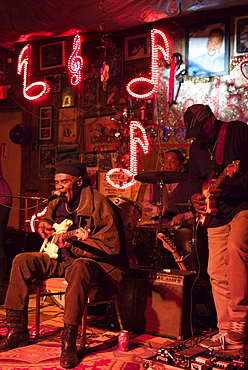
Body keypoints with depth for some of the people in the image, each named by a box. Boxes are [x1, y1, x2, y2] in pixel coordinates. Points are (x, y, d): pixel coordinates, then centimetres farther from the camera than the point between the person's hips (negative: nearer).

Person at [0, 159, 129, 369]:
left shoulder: (99, 204, -17)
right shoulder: (58, 203, 7)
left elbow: (111, 246, -22)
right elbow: (47, 216, 33)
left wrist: (72, 245, -30)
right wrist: (44, 224, 7)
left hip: (91, 261, -8)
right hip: (60, 259, 8)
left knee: (79, 268, -41)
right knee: (22, 261, -9)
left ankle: (69, 343, -35)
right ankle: (17, 330, -3)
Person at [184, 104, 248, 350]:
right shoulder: (196, 148, 16)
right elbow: (194, 179, 26)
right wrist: (195, 196, 6)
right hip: (216, 214, 7)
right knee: (217, 273, 2)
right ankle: (227, 332, 13)